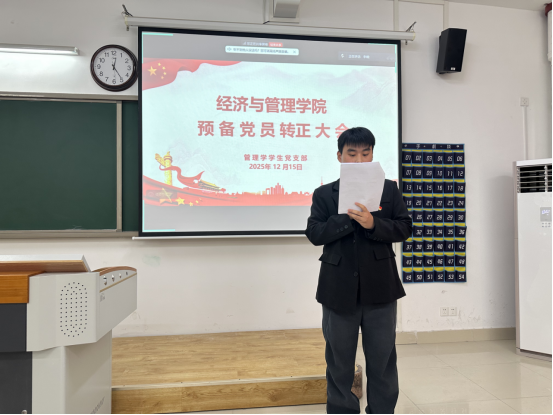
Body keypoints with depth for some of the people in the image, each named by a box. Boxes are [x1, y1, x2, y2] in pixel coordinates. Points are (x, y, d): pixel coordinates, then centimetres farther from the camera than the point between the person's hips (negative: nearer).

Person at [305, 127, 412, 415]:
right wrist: (349, 218, -16)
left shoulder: (389, 189, 6)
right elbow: (314, 233, -4)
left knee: (382, 359, 11)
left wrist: (373, 224, -17)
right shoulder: (324, 194, 4)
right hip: (339, 289, 0)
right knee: (339, 361, 13)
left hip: (380, 288, 1)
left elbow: (405, 228, 1)